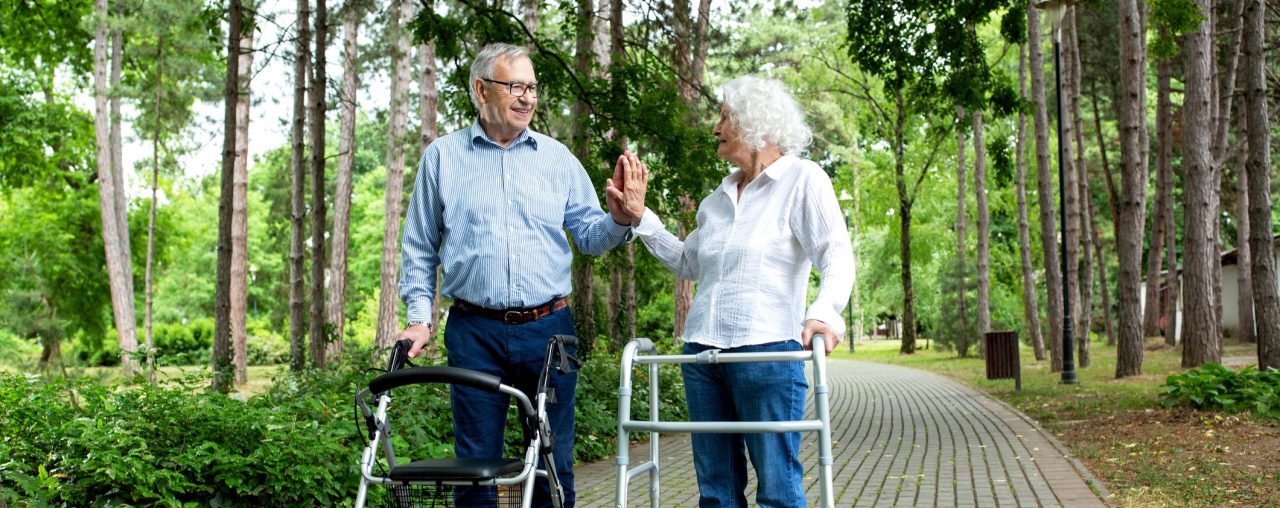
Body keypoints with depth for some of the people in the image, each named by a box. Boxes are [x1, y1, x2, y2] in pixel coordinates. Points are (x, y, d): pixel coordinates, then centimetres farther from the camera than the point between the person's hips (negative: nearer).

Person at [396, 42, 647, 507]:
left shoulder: (557, 157, 7)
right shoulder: (442, 157, 5)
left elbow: (589, 237, 6)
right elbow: (419, 248, 9)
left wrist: (620, 218, -14)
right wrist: (420, 316, 1)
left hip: (549, 329, 1)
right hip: (474, 332, -1)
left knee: (554, 464, 8)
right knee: (476, 464, 6)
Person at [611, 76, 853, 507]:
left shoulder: (802, 180, -1)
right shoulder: (720, 196, 18)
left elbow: (837, 256, -10)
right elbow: (687, 263, 26)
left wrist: (824, 312, -28)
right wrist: (640, 218, 19)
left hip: (767, 352, -7)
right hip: (702, 349, 7)